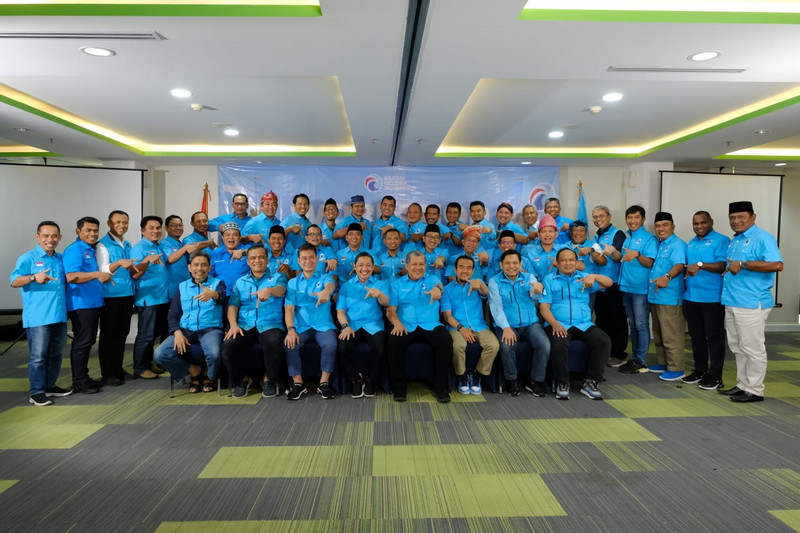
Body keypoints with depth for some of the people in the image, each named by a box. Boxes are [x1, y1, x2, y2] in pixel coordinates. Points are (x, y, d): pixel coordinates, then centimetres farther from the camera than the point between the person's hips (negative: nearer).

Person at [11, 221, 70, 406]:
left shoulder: (61, 259, 15)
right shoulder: (28, 258, -3)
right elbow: (14, 281, -15)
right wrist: (34, 277, -32)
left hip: (59, 316, 6)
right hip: (37, 317, -6)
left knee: (55, 354, 14)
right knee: (38, 356, -5)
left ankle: (50, 386, 26)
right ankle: (36, 392, 4)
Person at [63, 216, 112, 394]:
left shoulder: (92, 250, 16)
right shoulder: (75, 250, -12)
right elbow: (71, 277, -27)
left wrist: (103, 276, 13)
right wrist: (98, 274, -34)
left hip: (93, 303, 9)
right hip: (80, 304, -9)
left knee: (88, 342, 15)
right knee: (82, 342, -3)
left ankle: (84, 377, 25)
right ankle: (79, 381, 5)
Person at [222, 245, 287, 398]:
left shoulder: (277, 277, 10)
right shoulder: (240, 282, 20)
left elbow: (281, 290, -14)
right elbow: (232, 305, 11)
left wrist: (269, 290, -38)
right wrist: (233, 325, -9)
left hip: (271, 325, -3)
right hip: (245, 326, 3)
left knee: (274, 344, -35)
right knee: (228, 346, -27)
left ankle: (269, 379, -5)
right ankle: (241, 379, 4)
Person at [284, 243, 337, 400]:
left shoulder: (325, 277, 6)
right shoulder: (293, 283, 12)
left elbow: (330, 285, -21)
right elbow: (289, 308, 2)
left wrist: (325, 292, -48)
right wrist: (291, 329, -17)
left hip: (323, 325, -2)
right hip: (301, 326, 2)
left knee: (330, 344, -30)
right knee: (289, 344, -26)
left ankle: (324, 383, -13)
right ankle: (298, 383, -11)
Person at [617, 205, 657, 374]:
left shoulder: (649, 239, -7)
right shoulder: (625, 237, 13)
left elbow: (649, 263, -15)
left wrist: (637, 254, -31)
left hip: (641, 288, -7)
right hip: (625, 286, 7)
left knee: (641, 325, -3)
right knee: (632, 324, 14)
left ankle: (641, 362, 4)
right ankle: (634, 358, 23)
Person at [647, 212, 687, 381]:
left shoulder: (677, 245, -10)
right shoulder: (658, 245, 19)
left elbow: (679, 265, -25)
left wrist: (667, 276, -42)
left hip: (670, 298, -10)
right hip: (655, 296, 10)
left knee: (671, 336, -6)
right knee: (658, 335, 17)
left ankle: (675, 369, 1)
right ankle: (662, 363, 28)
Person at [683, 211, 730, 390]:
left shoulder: (721, 240, -5)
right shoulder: (690, 244, 18)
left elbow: (723, 266, -17)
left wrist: (701, 265, -26)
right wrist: (687, 270, 8)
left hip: (712, 297, -7)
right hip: (690, 296, 7)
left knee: (714, 337, 0)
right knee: (696, 336, 13)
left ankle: (715, 376, 6)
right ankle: (700, 370, 24)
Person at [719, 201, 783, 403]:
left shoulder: (763, 238, -10)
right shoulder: (734, 241, 16)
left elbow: (777, 265, -24)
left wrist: (743, 265, -23)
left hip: (752, 304, -9)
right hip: (732, 303, 9)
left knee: (752, 348, 0)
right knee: (738, 347, 15)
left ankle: (754, 390, 11)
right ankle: (742, 385, 26)